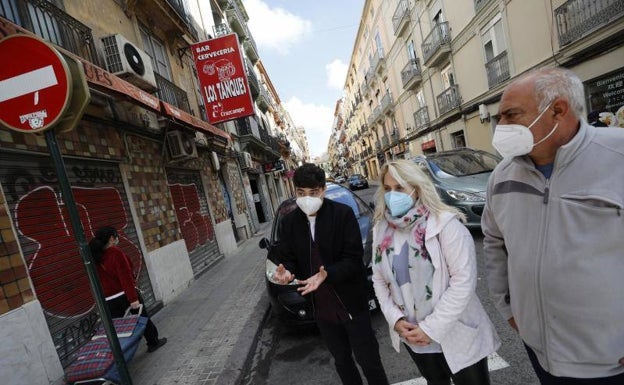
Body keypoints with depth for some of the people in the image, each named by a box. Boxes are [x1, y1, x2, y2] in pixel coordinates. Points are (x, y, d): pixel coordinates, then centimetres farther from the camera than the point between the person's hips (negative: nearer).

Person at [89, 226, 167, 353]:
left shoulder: (96, 258, 5)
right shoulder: (115, 252, -15)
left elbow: (101, 280, 10)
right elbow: (125, 276, -20)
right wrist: (133, 298, -21)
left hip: (109, 300, 5)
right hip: (124, 294, -5)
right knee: (142, 317, 13)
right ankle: (153, 342, 27)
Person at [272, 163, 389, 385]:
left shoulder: (343, 214, -16)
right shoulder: (289, 222, -3)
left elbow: (353, 258, -18)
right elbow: (287, 257, 3)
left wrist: (327, 275, -34)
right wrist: (286, 271, -20)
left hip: (351, 302, -4)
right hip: (321, 307, 4)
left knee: (367, 358, 13)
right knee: (341, 359, 25)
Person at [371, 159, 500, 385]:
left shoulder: (445, 224, -18)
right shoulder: (381, 231, -2)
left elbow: (464, 280, -21)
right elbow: (379, 281, 3)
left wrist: (431, 328, -20)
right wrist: (395, 319, -9)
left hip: (456, 335, -4)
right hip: (412, 337, 5)